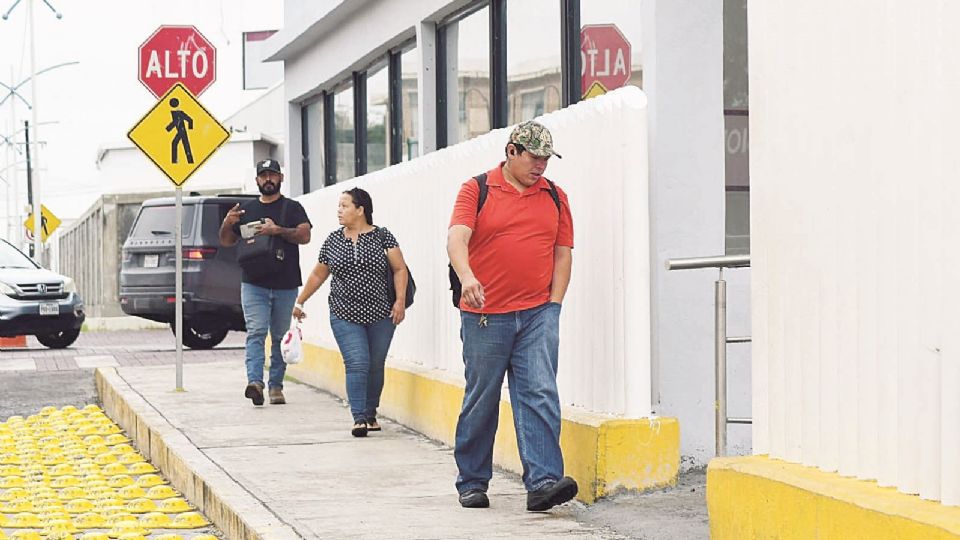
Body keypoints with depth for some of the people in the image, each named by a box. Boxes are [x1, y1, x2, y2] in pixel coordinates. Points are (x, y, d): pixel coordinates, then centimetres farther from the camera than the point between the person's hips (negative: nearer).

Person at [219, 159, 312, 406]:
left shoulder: (292, 208, 7)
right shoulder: (246, 209, 15)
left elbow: (304, 235, -8)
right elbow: (226, 242, 20)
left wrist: (278, 230, -22)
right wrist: (227, 224, -2)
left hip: (286, 286, -1)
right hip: (254, 284, 1)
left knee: (281, 338, 4)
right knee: (256, 333, -13)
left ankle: (276, 386, 11)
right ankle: (255, 382, -25)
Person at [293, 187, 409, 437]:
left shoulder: (382, 237, -1)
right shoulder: (333, 241, 6)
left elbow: (400, 269, -1)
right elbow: (318, 275, 16)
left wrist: (400, 300, -11)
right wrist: (299, 302, 19)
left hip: (380, 315, -1)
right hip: (345, 316, 1)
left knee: (375, 366, 6)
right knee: (357, 364, -11)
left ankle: (370, 414, 22)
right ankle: (359, 418, -11)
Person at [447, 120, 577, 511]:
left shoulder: (554, 197, 13)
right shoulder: (477, 190, 2)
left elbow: (563, 253, 15)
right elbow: (457, 238, -11)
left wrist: (553, 305, 4)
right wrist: (467, 277, -31)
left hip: (537, 316, 2)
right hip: (485, 315, -2)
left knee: (540, 395, -10)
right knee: (480, 399, 6)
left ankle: (543, 482, -16)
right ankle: (471, 483, 18)